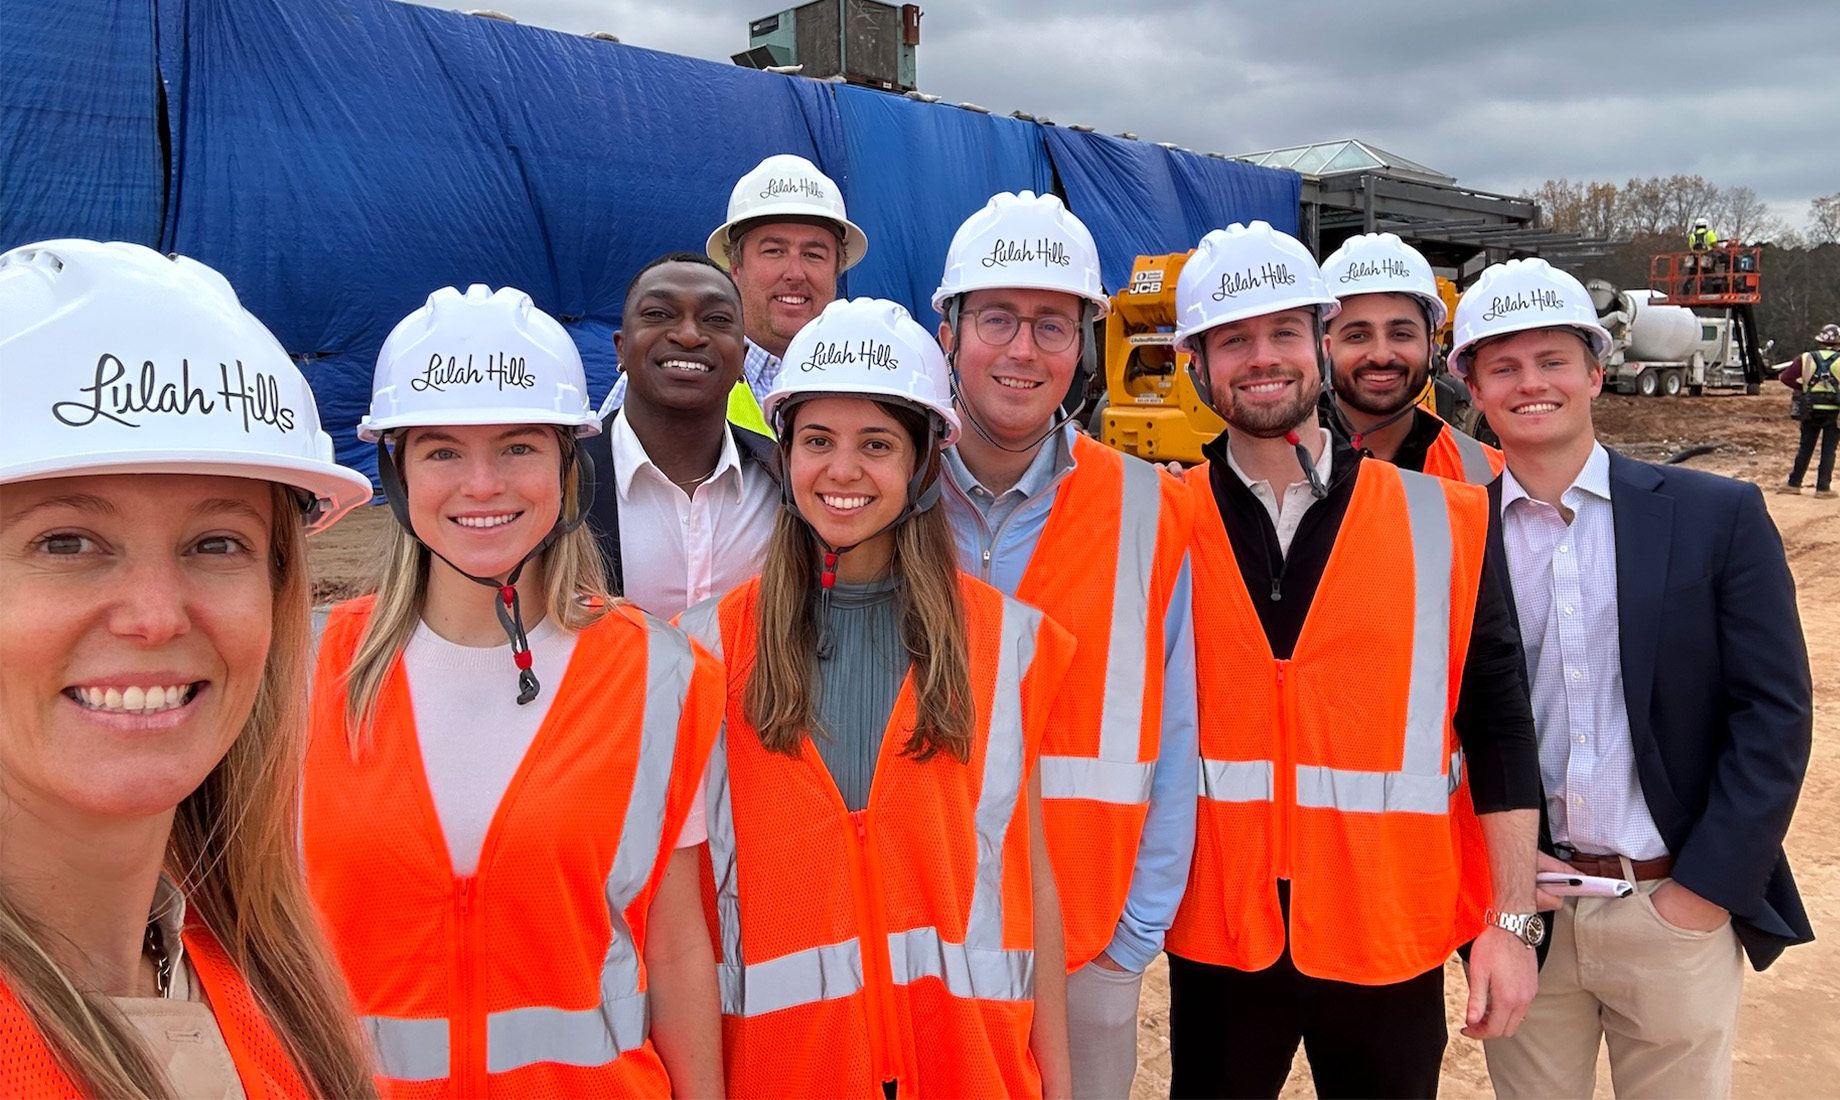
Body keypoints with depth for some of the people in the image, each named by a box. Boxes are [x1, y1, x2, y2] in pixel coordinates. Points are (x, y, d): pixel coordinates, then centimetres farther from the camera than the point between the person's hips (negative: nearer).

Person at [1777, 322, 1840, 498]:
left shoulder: (1806, 358, 0)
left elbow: (1786, 378, -4)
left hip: (1811, 411, 2)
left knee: (1805, 448, 11)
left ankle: (1794, 484, 13)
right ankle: (1823, 487, 3)